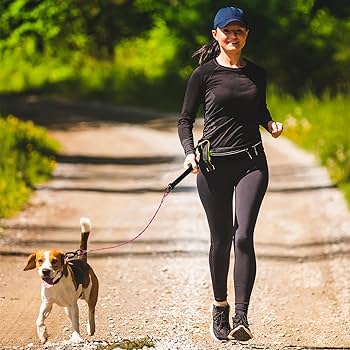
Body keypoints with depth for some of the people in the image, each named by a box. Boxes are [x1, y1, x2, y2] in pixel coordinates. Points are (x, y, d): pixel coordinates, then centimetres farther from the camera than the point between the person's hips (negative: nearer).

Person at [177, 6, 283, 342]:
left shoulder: (256, 74, 10)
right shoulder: (204, 74, 1)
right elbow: (185, 120, 4)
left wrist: (271, 123, 5)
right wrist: (189, 153, -13)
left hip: (251, 162, 1)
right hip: (214, 165, -1)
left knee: (243, 236, -14)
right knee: (220, 239, 6)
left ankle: (241, 317, -19)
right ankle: (219, 307, 27)